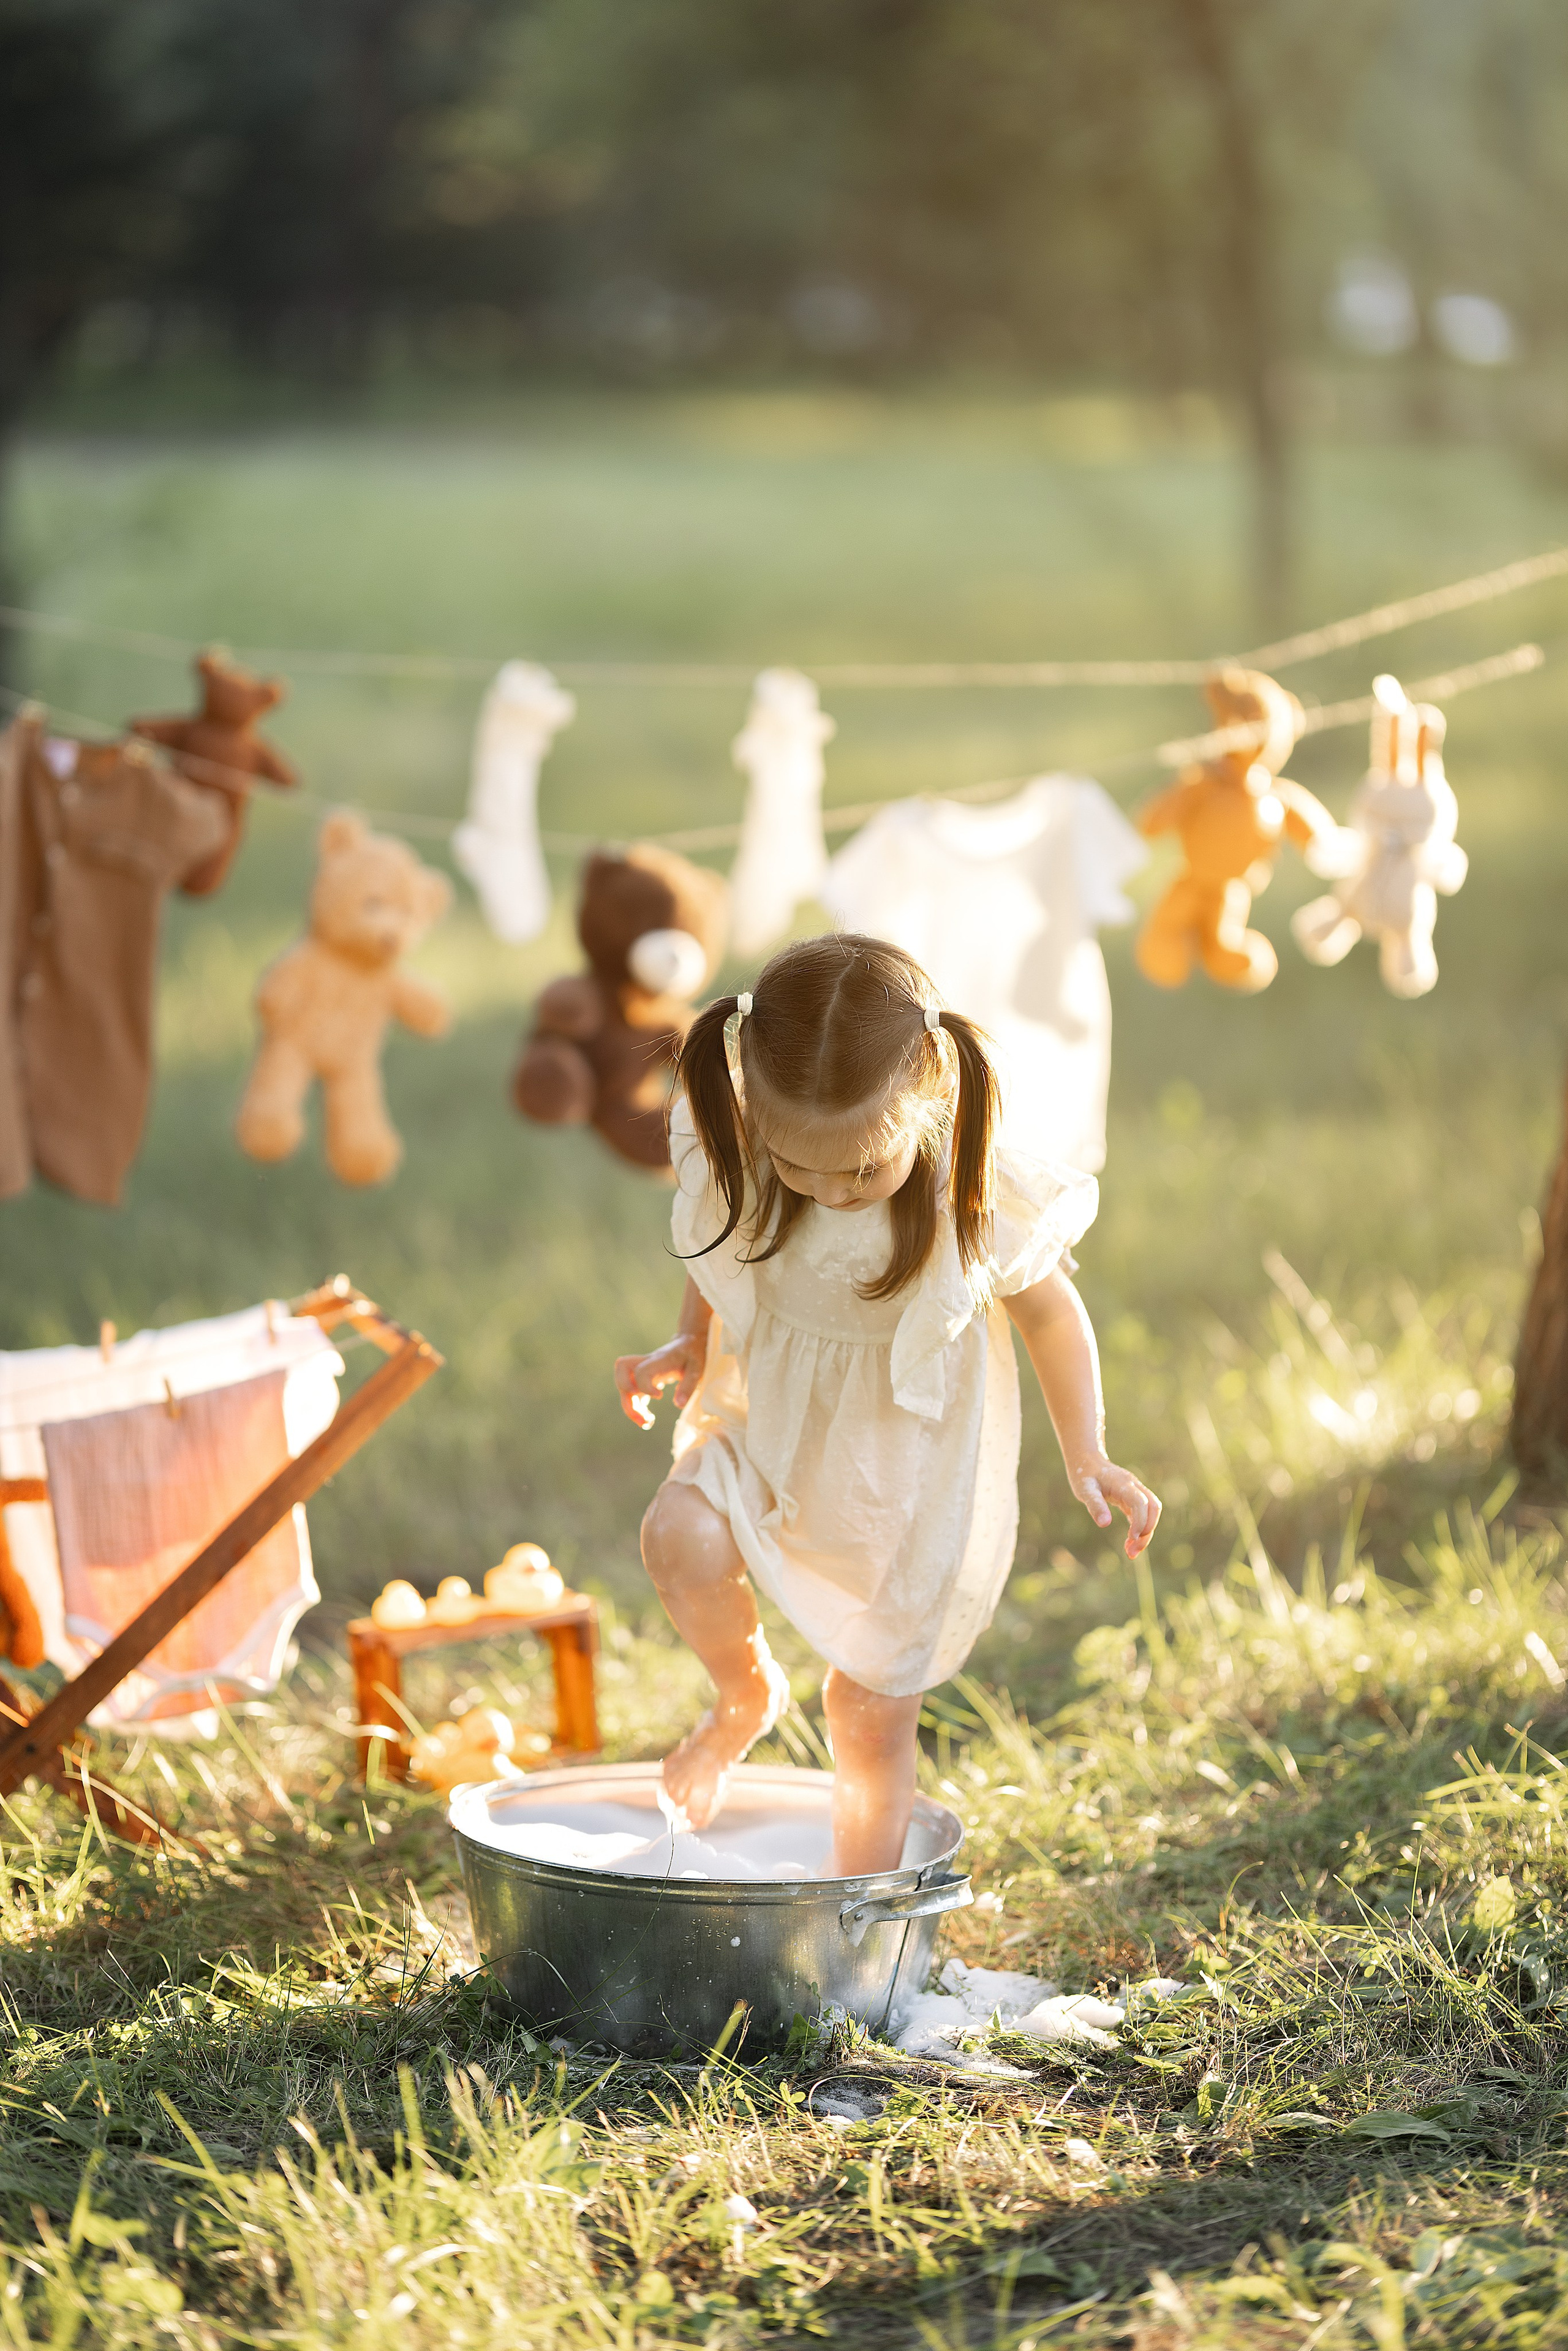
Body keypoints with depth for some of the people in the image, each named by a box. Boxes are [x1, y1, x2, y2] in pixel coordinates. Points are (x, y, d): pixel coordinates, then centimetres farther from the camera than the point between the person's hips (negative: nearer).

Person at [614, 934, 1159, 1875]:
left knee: (874, 1712, 5)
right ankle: (748, 1694, 6)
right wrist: (688, 1349, -4)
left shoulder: (979, 1197, -27)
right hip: (769, 1420, 3)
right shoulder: (734, 1160, -19)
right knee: (681, 1533, -26)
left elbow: (1049, 1310, -8)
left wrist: (1090, 1461, -11)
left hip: (909, 1465, -2)